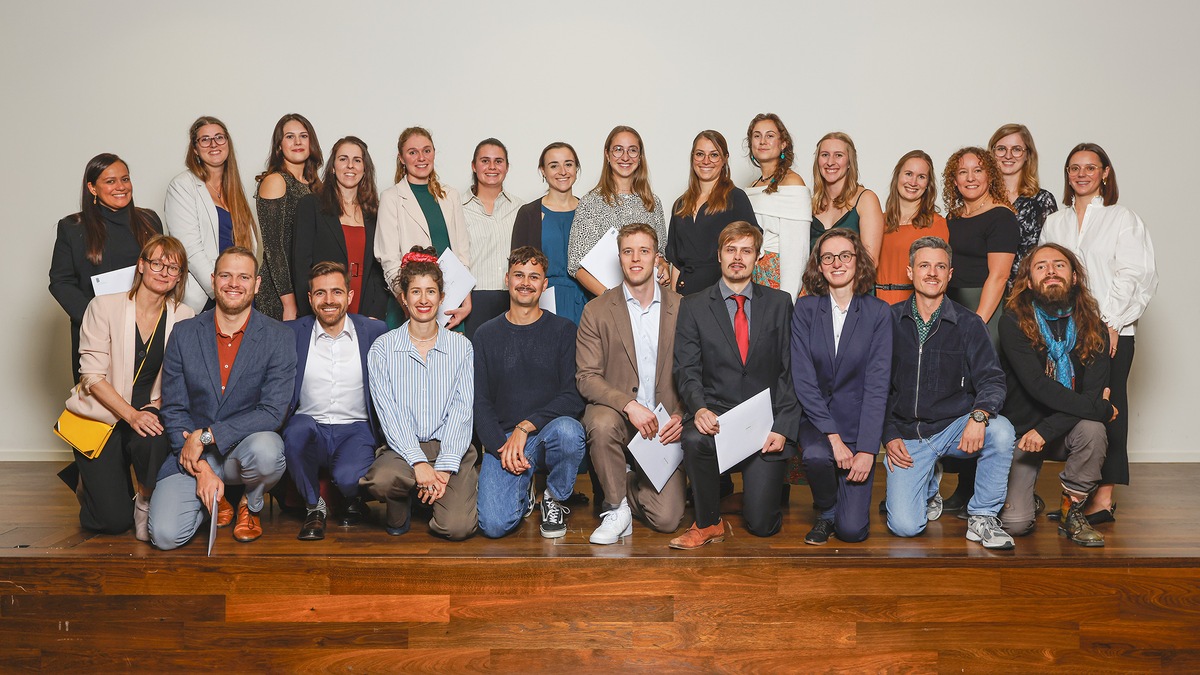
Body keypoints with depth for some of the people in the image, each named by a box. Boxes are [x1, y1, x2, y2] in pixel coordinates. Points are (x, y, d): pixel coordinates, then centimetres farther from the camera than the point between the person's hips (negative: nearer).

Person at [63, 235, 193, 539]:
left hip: (150, 415, 2)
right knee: (112, 520, -10)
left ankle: (146, 502, -4)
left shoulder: (183, 317, 0)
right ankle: (91, 482, 27)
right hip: (100, 418, -2)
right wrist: (131, 414, -22)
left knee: (152, 442, -37)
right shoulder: (104, 306, -7)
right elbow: (92, 376, -11)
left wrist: (157, 406, -17)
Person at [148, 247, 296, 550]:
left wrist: (206, 436, -18)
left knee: (266, 450, -37)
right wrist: (201, 468, -11)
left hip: (244, 449, -1)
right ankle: (213, 500, 16)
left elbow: (272, 412, -12)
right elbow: (173, 409, 1)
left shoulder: (279, 338, -5)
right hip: (191, 455, 1)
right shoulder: (184, 334, 2)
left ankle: (252, 506, -1)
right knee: (165, 535, -19)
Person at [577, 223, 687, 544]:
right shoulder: (597, 311, 0)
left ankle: (630, 485, 24)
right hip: (617, 413, -1)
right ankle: (616, 508, -13)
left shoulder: (680, 309, 4)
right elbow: (587, 377, -7)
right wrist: (629, 405, -23)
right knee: (602, 423, -38)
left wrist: (680, 415, -12)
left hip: (664, 426, 1)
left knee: (667, 519, -12)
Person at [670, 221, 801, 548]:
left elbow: (790, 370, 3)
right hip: (715, 412, 0)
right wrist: (700, 408, -23)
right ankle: (708, 524, -11)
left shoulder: (779, 303, 8)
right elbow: (687, 370, -2)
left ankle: (771, 481, 29)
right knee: (695, 439, -36)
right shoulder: (694, 307, 6)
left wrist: (782, 427, -8)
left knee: (762, 524, -8)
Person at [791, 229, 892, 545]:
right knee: (816, 456, -35)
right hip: (816, 419, 1)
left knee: (852, 530, -12)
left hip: (857, 422, 0)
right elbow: (803, 378, -9)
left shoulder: (878, 312, -3)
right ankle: (826, 513, 1)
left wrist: (867, 449, -16)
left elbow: (878, 384, -8)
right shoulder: (805, 309, -2)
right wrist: (833, 436, -18)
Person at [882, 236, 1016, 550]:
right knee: (904, 526, -15)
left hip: (954, 427, 1)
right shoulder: (890, 321, 2)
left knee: (1001, 430, -33)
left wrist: (979, 415, -27)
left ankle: (982, 516, -10)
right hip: (906, 434, 0)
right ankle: (928, 490, 23)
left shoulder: (968, 323, 1)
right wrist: (889, 436, -2)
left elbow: (992, 379, -6)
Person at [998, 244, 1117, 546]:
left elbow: (1093, 391, -12)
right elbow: (1038, 386, -22)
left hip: (1067, 430, 3)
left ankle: (1072, 511, -9)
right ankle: (1027, 502, 24)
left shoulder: (1094, 328, -4)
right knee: (1015, 523, -16)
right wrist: (1101, 408, -19)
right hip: (1021, 430, -2)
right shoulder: (1014, 323, -13)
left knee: (1093, 430, -34)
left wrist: (1046, 430, -24)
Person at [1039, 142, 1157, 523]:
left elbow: (1133, 277, -2)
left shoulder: (1123, 220, 5)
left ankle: (1104, 496, -5)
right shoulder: (1054, 223, 17)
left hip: (1110, 331, -3)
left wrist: (1111, 324, -11)